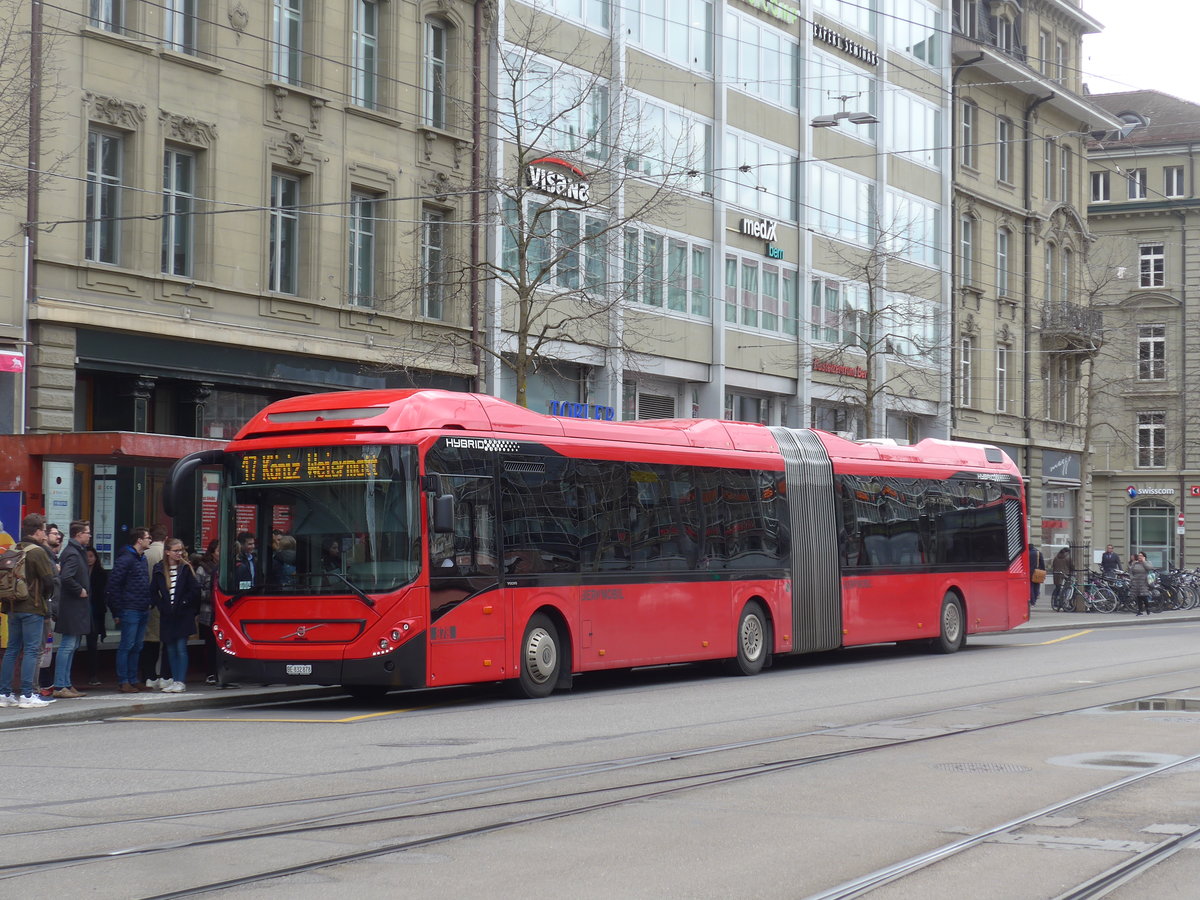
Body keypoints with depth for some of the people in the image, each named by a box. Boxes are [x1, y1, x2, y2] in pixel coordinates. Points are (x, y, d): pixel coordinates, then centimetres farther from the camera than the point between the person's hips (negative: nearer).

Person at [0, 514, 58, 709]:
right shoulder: (38, 552, -12)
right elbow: (48, 580, -14)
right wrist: (46, 598, 4)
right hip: (33, 608, -7)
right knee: (32, 650, -4)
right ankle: (27, 695, -6)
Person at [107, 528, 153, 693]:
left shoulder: (142, 558, 16)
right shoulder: (125, 559, -11)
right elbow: (113, 584, -13)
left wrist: (148, 604, 12)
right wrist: (116, 612, -14)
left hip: (143, 611, 9)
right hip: (130, 610, -8)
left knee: (137, 647, 11)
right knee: (126, 646, -4)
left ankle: (133, 681, 17)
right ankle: (124, 682, -1)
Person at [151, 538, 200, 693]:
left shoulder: (185, 568, -2)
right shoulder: (159, 570, 5)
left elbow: (195, 589, -4)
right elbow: (153, 591, 10)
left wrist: (183, 603, -8)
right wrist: (162, 606, -1)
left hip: (183, 615, -3)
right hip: (167, 616, 3)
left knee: (181, 648, -6)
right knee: (171, 649, 6)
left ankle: (181, 681, -4)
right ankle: (174, 679, 12)